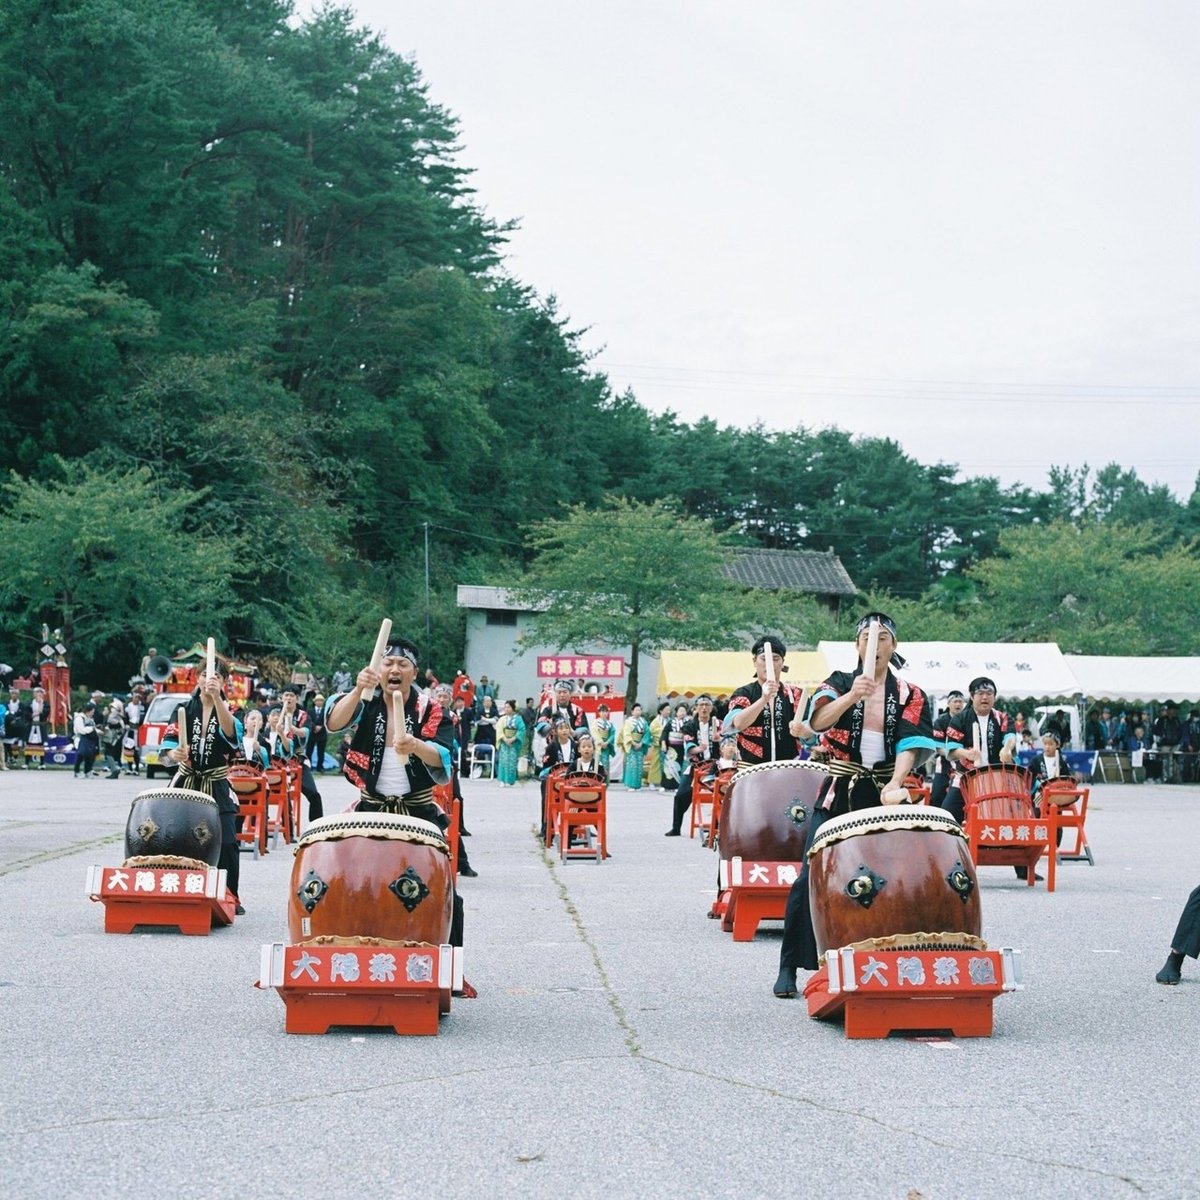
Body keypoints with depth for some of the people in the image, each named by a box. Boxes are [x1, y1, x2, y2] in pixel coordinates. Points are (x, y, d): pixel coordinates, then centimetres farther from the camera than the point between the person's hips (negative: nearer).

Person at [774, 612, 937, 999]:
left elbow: (909, 744, -8)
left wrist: (895, 784, -26)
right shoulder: (840, 683, 5)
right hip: (838, 796, -1)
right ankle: (789, 968, 1)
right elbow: (818, 721, -15)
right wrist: (852, 696, -32)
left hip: (885, 798, 1)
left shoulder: (910, 696, 6)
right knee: (812, 877, -6)